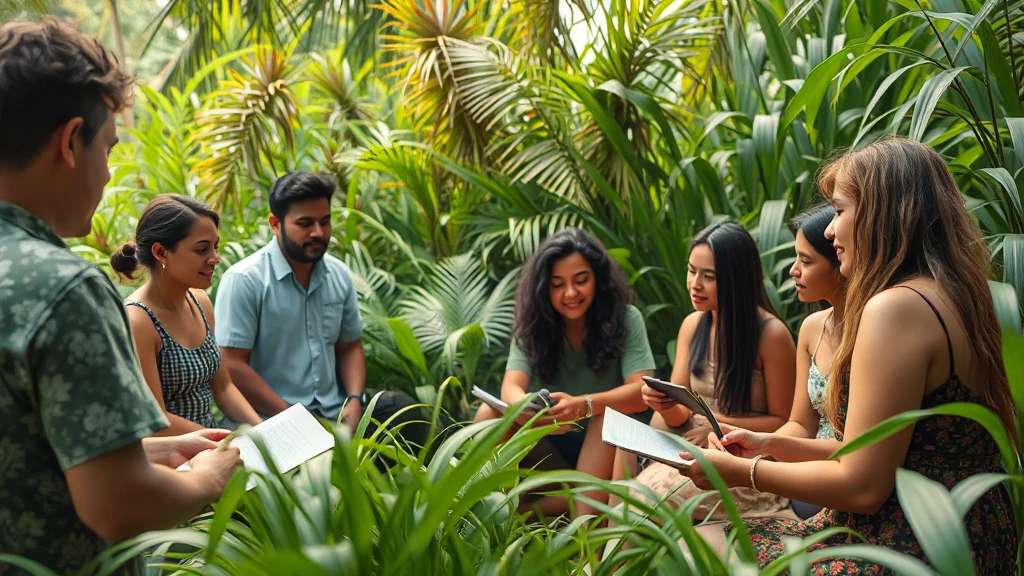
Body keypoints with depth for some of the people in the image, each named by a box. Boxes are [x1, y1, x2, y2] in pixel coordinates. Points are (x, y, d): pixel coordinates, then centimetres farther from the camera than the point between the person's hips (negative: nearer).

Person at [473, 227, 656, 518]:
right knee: (489, 414, -22)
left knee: (610, 414, -33)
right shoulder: (532, 326, -5)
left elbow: (642, 391, -22)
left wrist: (583, 406, -42)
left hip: (606, 449, -1)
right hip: (549, 448, 2)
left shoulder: (625, 319, -10)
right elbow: (511, 389, -19)